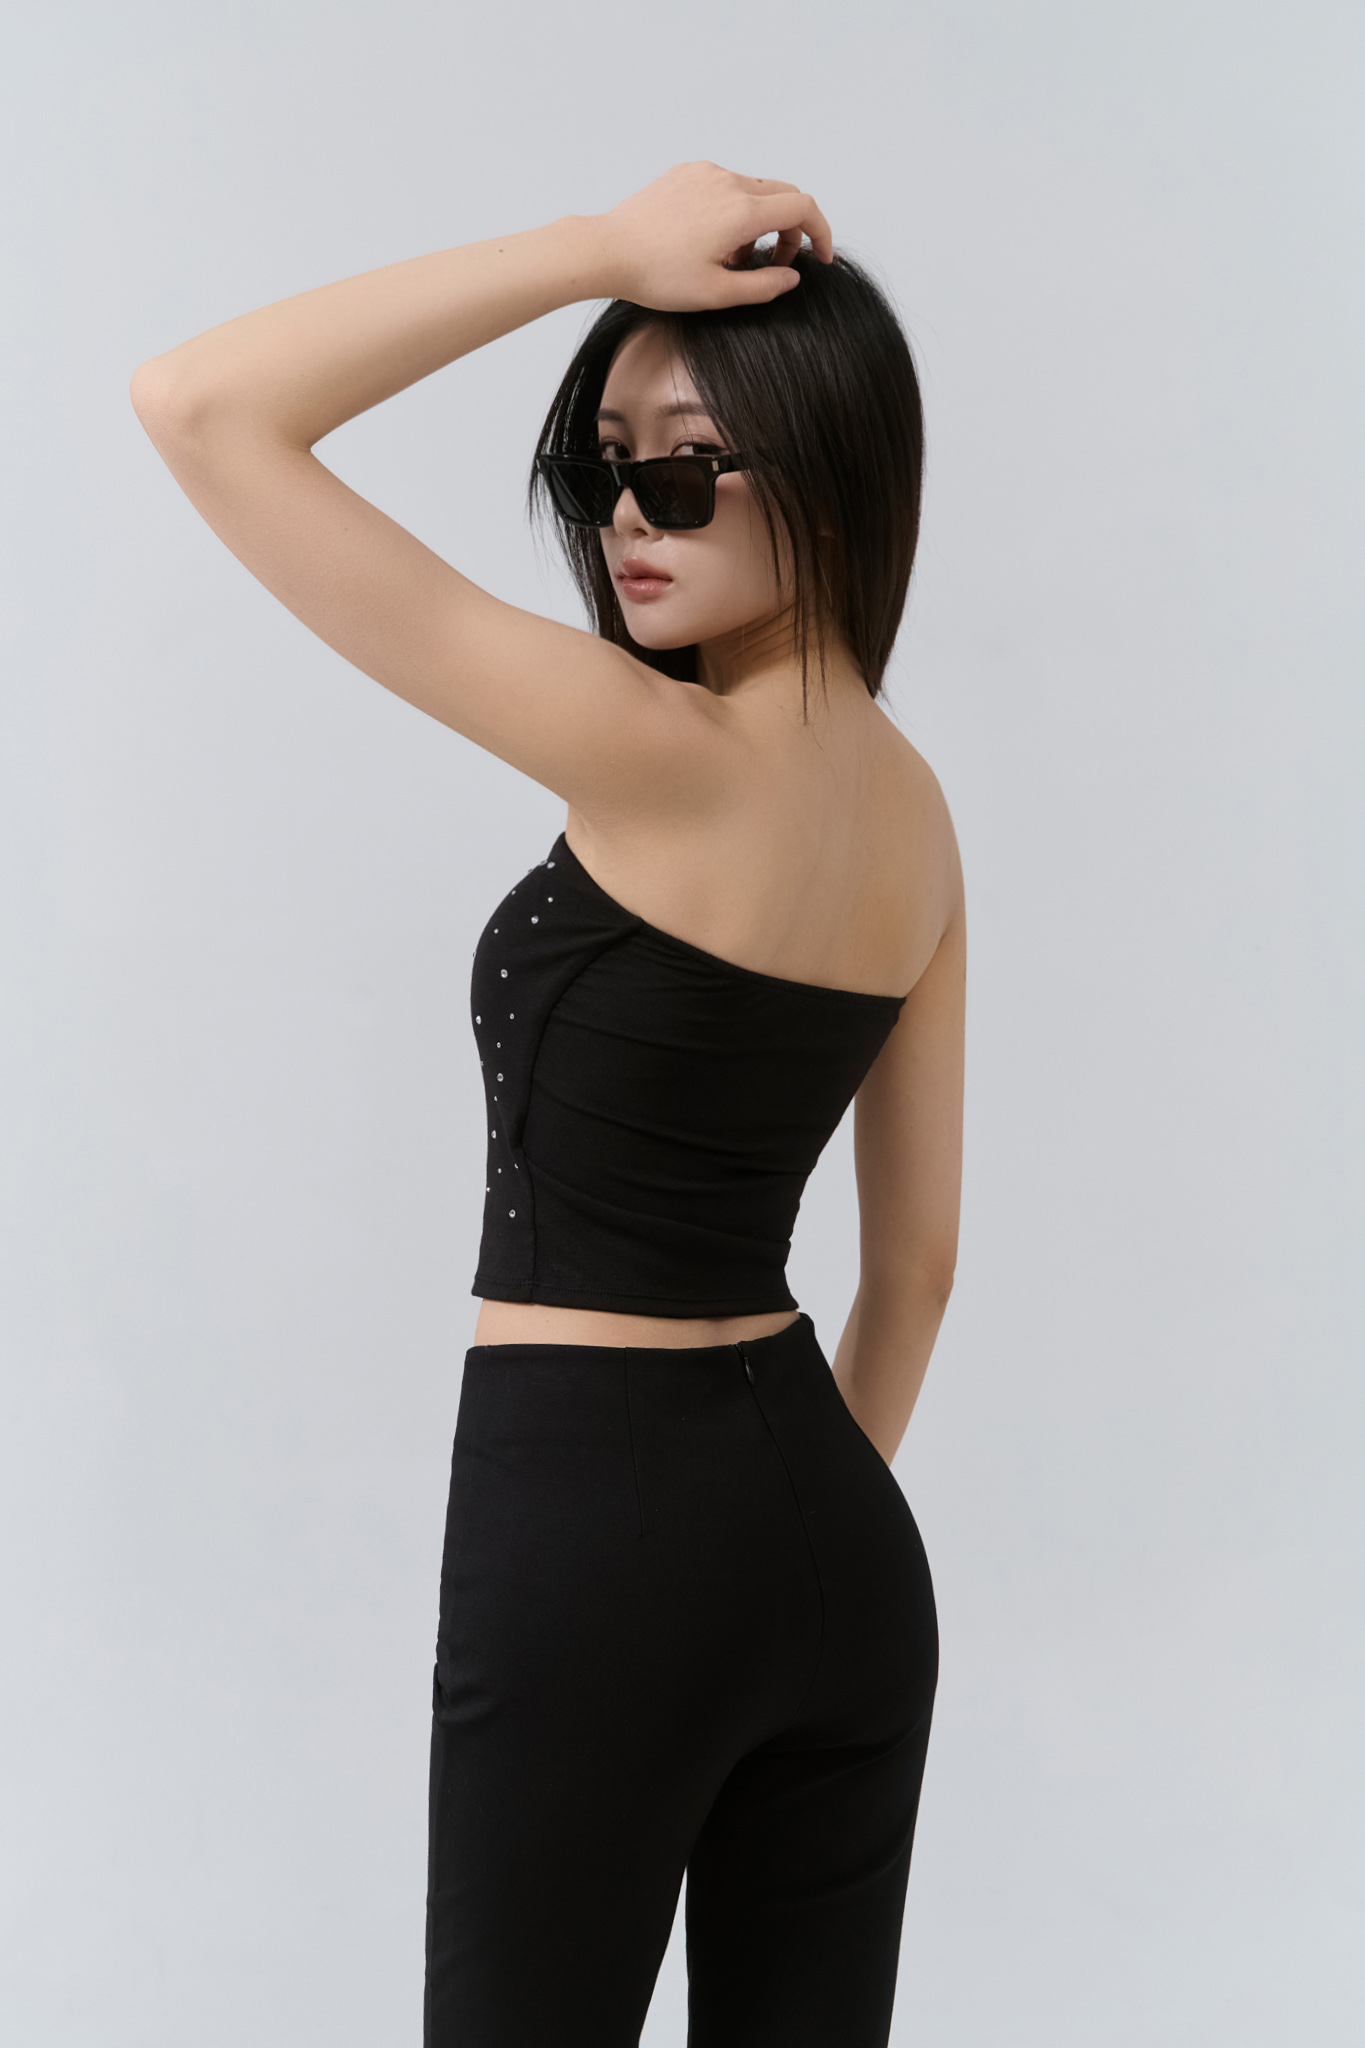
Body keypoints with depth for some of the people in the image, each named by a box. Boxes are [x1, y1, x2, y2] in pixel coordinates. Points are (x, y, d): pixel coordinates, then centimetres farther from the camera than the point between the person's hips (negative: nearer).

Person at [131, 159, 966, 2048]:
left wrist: (605, 246, -15)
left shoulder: (662, 752, -18)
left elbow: (199, 404, -19)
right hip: (838, 1530, 8)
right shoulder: (914, 804, 7)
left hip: (592, 1514, -8)